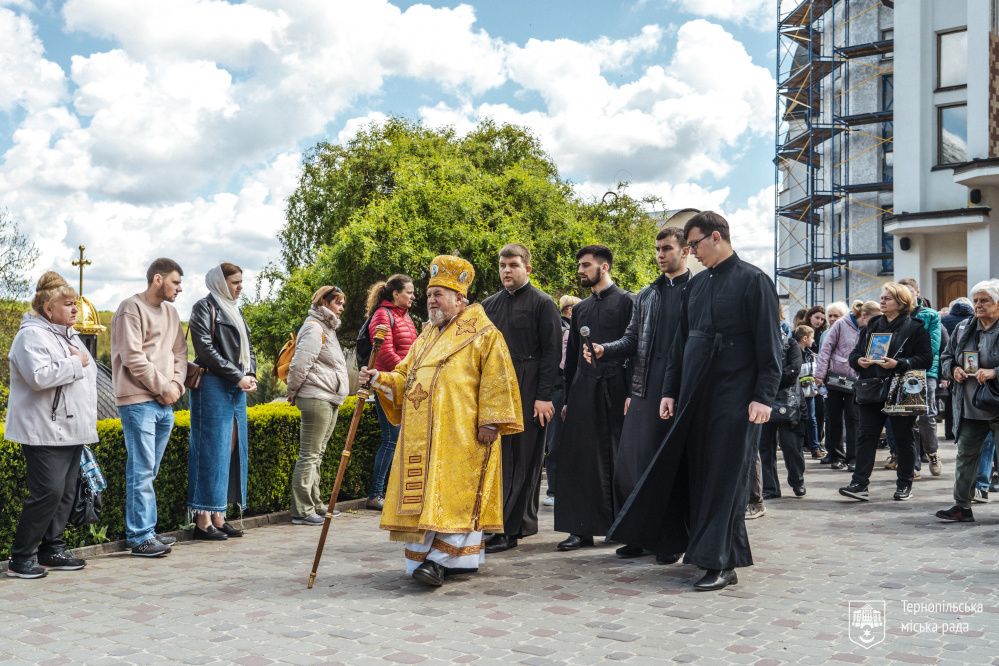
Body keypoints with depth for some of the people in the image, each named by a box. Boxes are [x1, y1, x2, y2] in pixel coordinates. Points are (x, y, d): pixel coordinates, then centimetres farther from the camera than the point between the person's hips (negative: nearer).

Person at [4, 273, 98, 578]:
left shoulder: (69, 335, 19)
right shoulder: (32, 335, -10)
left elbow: (88, 372, 30)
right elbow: (39, 376, -25)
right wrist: (76, 364, -15)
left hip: (72, 430, 9)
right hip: (46, 433, -9)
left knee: (66, 493, 9)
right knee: (48, 492, -12)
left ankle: (52, 550, 18)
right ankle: (21, 558, -2)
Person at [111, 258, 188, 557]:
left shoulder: (170, 312, 17)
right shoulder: (132, 308, -8)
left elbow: (179, 353, 16)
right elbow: (133, 357, -14)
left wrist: (177, 384, -1)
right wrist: (163, 387, -11)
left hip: (165, 403, 8)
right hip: (138, 401, -8)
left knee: (148, 472, 12)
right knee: (142, 471, -6)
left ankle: (147, 531, 17)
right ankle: (140, 537, -1)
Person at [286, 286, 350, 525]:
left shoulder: (328, 328, 21)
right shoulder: (314, 328, -11)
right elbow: (300, 364, -18)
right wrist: (293, 394, -10)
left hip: (330, 400, 10)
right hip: (316, 398, -10)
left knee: (316, 454, 15)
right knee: (309, 455, -8)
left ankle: (315, 504, 22)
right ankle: (302, 511, -6)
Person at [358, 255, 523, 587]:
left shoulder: (483, 334, -2)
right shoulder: (427, 336, 20)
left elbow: (497, 381, -8)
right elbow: (406, 377, 19)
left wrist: (490, 422, -15)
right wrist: (380, 379, 0)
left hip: (461, 434, -7)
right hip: (423, 435, 7)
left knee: (451, 494, -9)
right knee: (424, 495, 5)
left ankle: (439, 560, -10)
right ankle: (461, 558, 13)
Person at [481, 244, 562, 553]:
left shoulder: (542, 303, 0)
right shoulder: (489, 305, 16)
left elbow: (552, 351, -6)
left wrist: (544, 396, -13)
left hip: (529, 393, -5)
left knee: (524, 461, -2)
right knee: (497, 456, 5)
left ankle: (508, 528, 0)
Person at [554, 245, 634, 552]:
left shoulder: (625, 301, -1)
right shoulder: (581, 309, 18)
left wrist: (631, 394, -13)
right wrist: (567, 398, 15)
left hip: (613, 388, -6)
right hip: (583, 389, 6)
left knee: (615, 458, 1)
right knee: (579, 459, 2)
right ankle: (582, 528, 7)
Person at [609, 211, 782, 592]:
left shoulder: (752, 281, -5)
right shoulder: (697, 285, 14)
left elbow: (769, 344, -9)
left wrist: (763, 396, -15)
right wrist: (670, 390, 13)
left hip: (734, 399, -6)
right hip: (695, 396, 7)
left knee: (725, 478, -3)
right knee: (694, 473, 7)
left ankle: (721, 563, 3)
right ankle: (704, 548, 18)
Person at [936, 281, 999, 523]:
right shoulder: (963, 329, 9)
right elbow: (946, 357, 18)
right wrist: (954, 369, -2)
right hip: (970, 408, 6)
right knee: (966, 456, 10)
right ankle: (962, 506, 18)